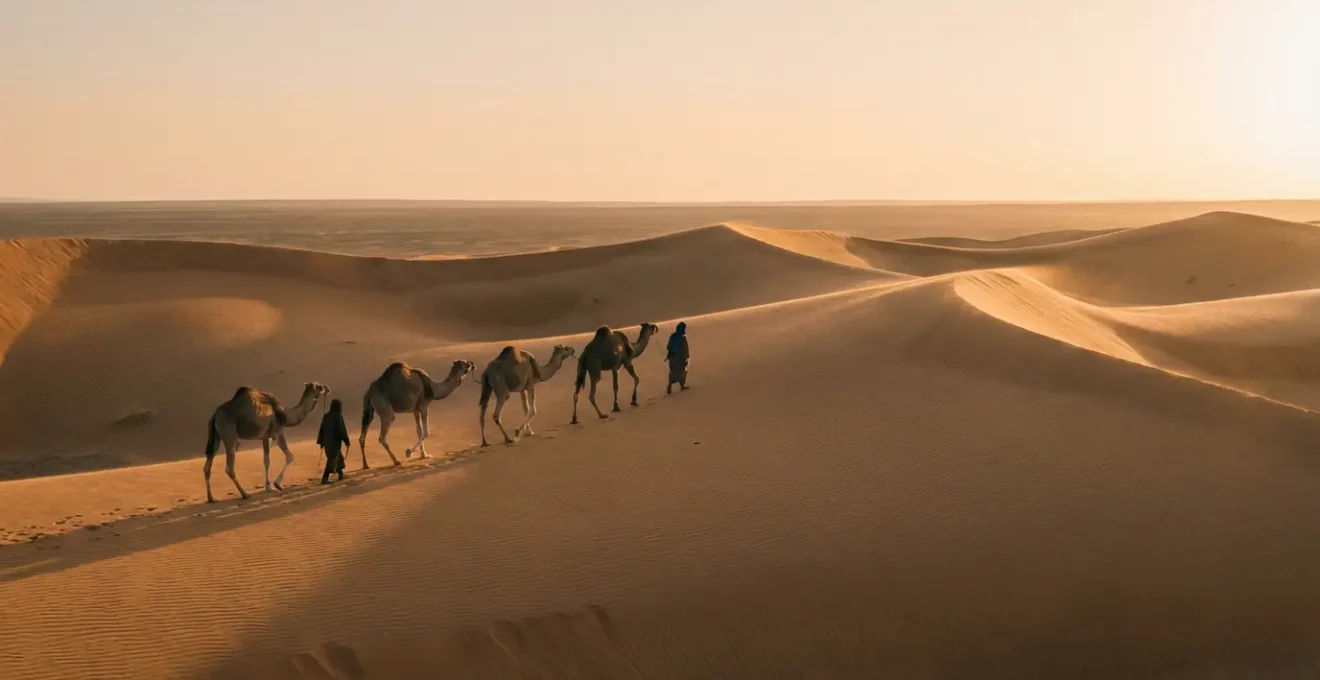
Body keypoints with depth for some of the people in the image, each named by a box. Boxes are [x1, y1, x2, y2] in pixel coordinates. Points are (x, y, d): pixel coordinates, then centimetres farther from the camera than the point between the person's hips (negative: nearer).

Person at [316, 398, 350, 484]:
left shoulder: (326, 416, 3)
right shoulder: (338, 416, -16)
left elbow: (322, 429, 7)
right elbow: (342, 430, -16)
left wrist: (321, 442, 14)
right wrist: (346, 441, -8)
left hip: (327, 441, 7)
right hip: (335, 441, -7)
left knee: (338, 456, 23)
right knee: (332, 459, -4)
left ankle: (341, 474, 32)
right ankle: (324, 478, -11)